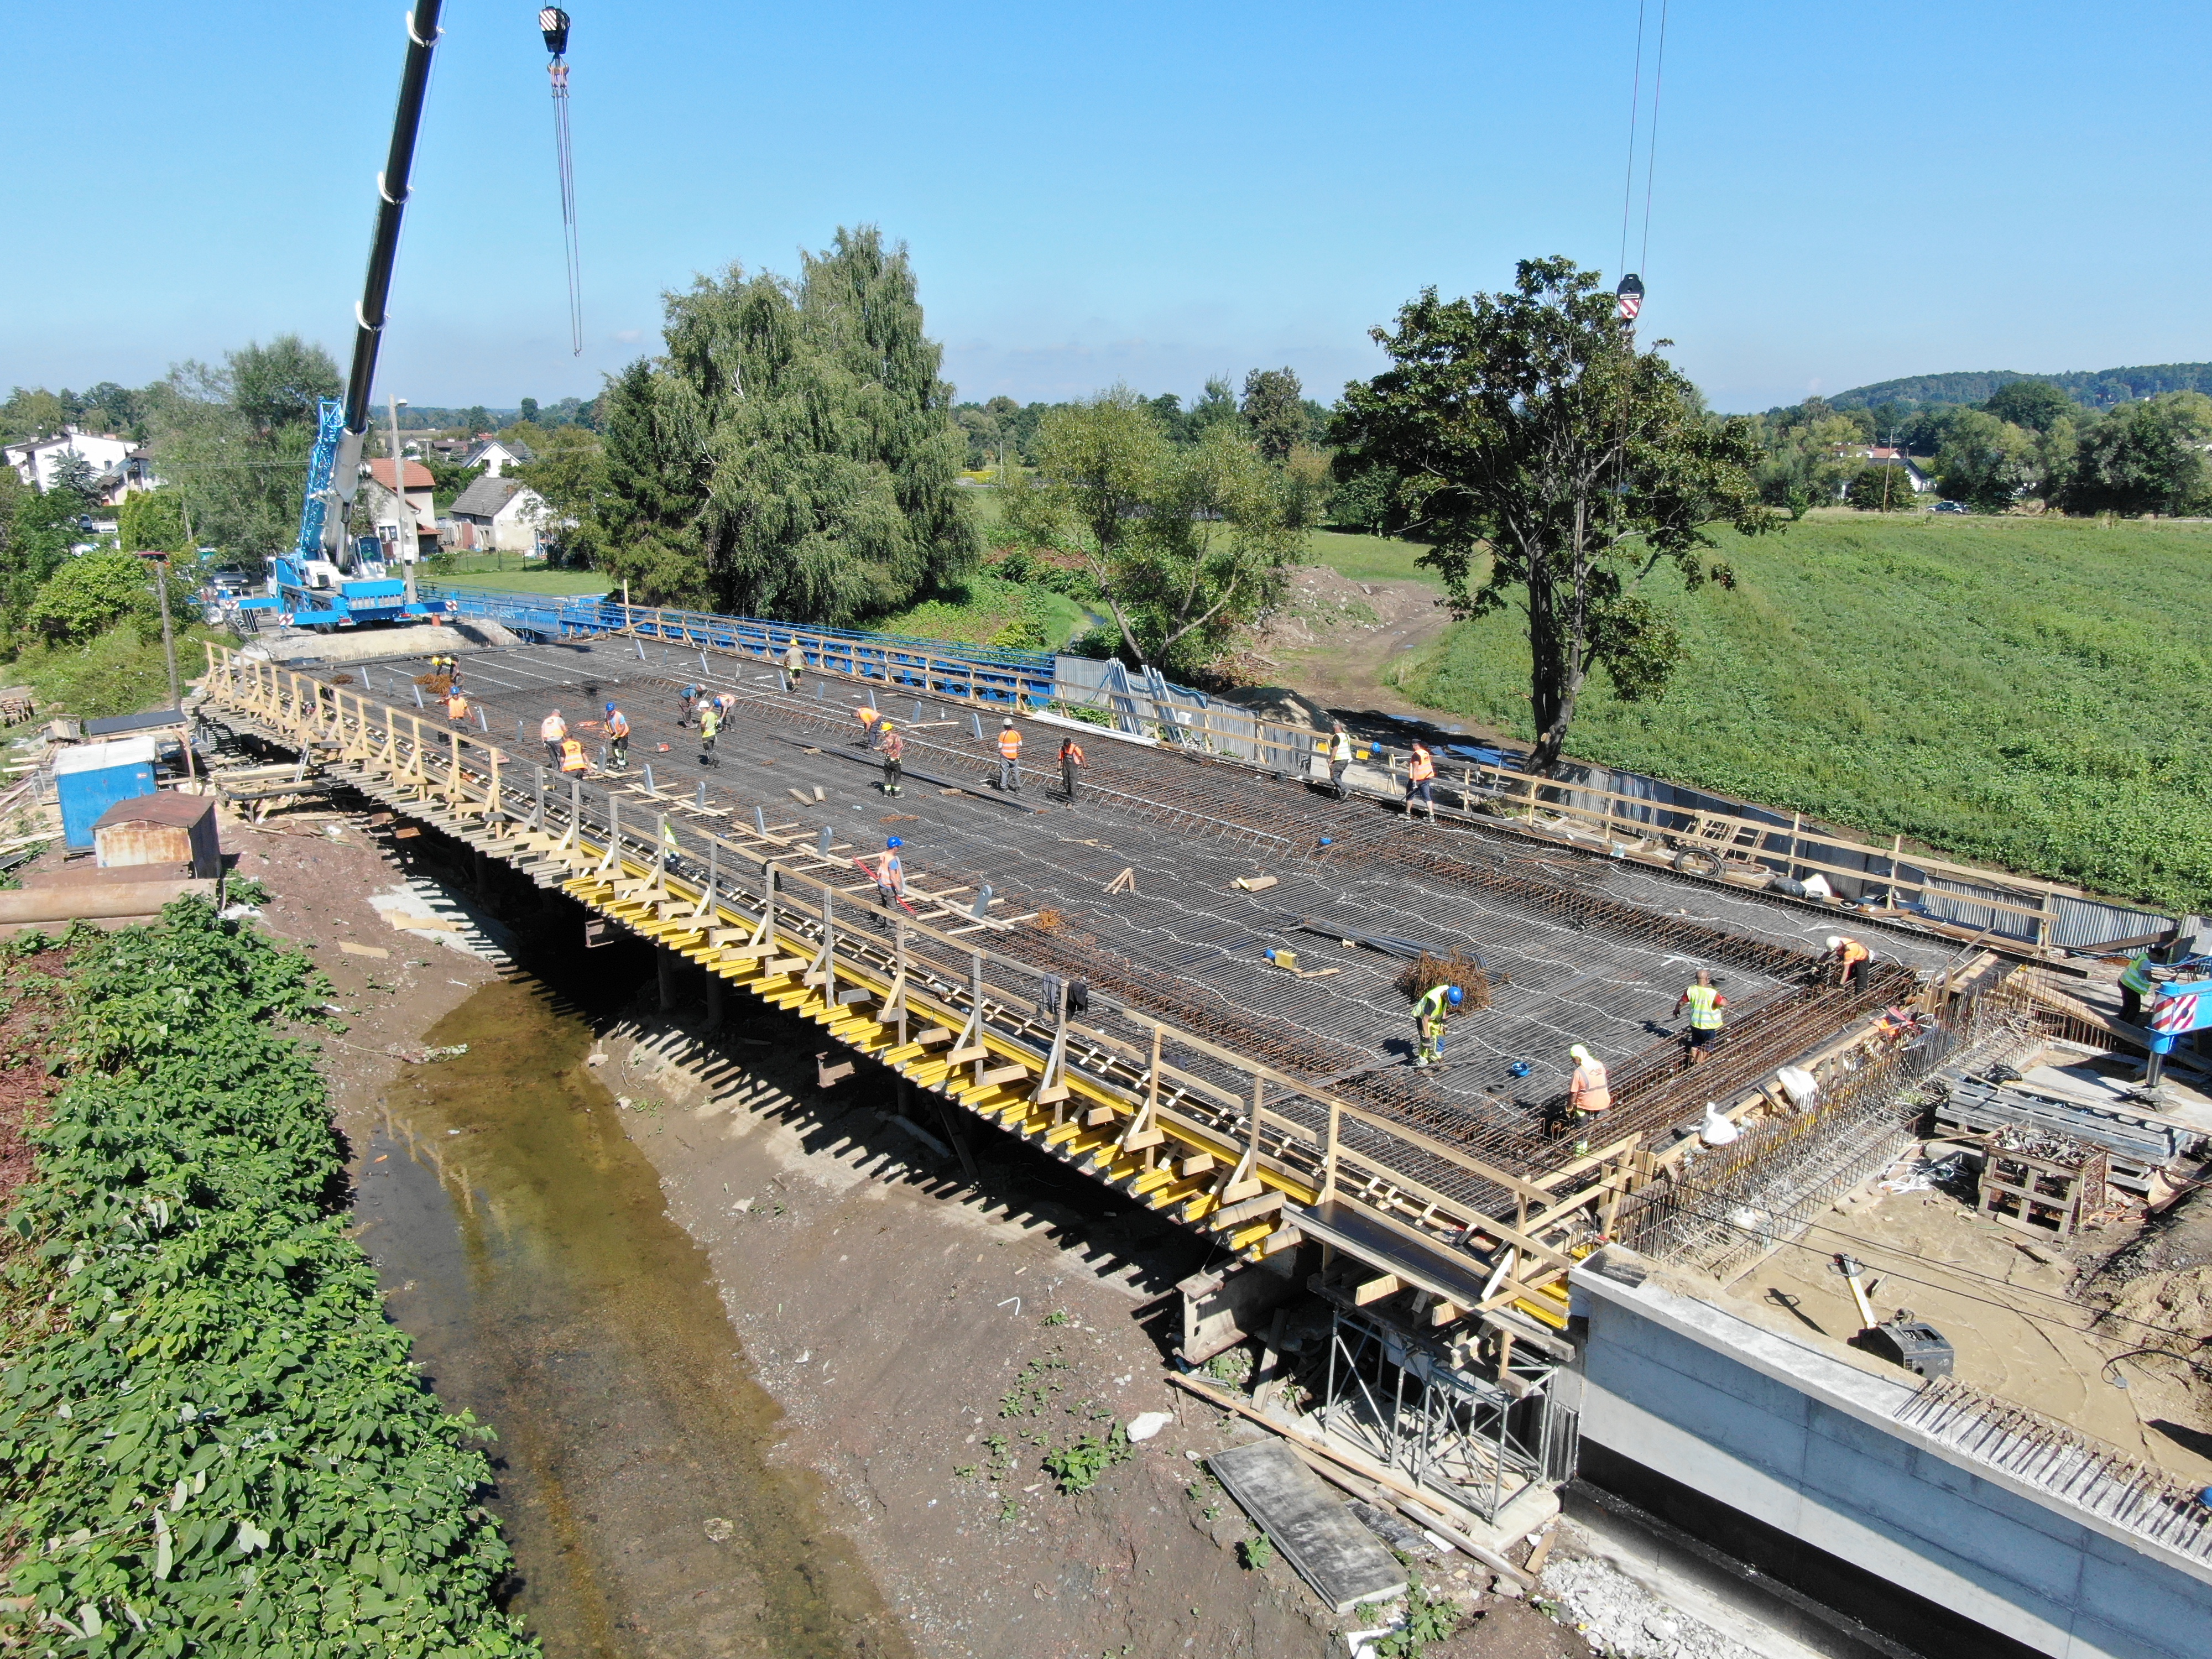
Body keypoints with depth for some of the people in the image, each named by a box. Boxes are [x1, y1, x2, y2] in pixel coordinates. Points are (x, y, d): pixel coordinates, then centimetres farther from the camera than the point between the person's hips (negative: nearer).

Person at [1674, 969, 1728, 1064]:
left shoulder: (1691, 990, -12)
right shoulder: (1712, 993, -25)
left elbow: (1681, 1002, 2)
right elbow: (1724, 1003, -26)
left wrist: (1676, 1010, 22)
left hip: (1695, 1024, 4)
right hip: (1710, 1027, -4)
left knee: (1695, 1045, 25)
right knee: (1705, 1049, 16)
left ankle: (1692, 1064, 36)